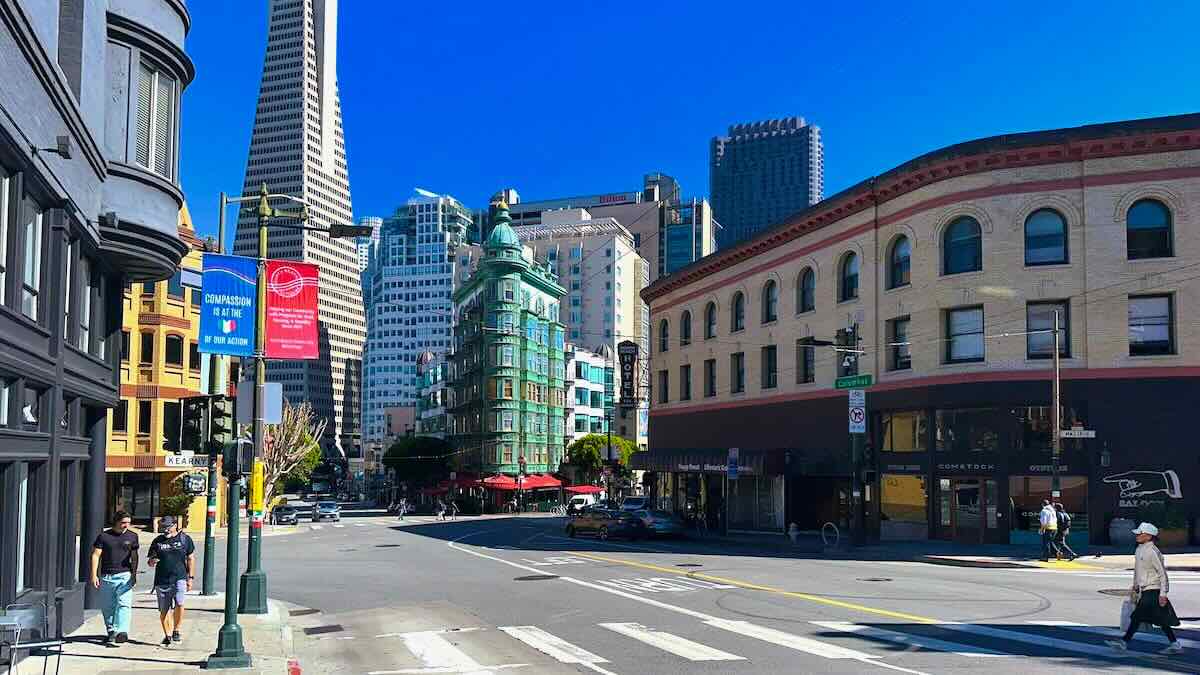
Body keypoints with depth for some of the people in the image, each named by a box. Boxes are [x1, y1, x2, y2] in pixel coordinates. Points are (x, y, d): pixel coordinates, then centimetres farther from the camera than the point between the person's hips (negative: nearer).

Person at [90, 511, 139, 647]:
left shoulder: (132, 537, 8)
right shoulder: (104, 536, 2)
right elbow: (95, 555, 1)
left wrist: (134, 573, 9)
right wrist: (94, 575, -6)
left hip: (124, 576, -1)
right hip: (106, 576, 1)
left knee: (124, 604, -15)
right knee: (107, 607, 8)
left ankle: (121, 632, -25)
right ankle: (111, 632, 23)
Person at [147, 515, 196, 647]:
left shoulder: (185, 539, 4)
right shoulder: (157, 541, 8)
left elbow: (190, 559, 9)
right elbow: (149, 561, 14)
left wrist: (190, 577, 4)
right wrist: (152, 561, -11)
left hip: (180, 578, -2)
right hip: (162, 581, 2)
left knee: (179, 604, -19)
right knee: (164, 610, 6)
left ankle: (176, 630, 0)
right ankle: (167, 635, 21)